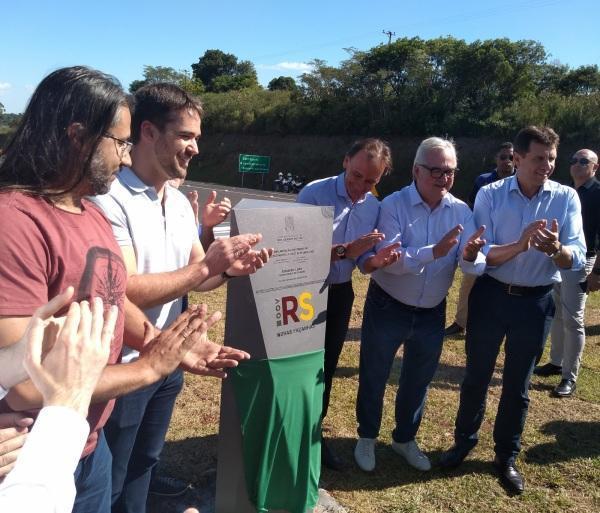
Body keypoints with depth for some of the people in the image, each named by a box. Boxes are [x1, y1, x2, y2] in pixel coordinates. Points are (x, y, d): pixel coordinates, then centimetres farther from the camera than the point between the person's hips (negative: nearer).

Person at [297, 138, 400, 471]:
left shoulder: (374, 207, 0)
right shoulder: (314, 193, -17)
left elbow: (360, 260, 3)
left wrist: (378, 259, -19)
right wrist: (345, 250, -33)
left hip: (340, 295, 6)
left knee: (326, 367, 17)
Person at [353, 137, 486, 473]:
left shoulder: (461, 211, -5)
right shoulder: (394, 205, -15)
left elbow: (475, 265, -13)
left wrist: (470, 257, -37)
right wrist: (434, 252, -38)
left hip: (432, 313, 4)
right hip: (387, 308, -3)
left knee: (419, 381, 20)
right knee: (374, 377, 12)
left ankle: (405, 438, 43)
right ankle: (367, 437, 37)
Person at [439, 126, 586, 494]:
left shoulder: (567, 198, -6)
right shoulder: (490, 195, -9)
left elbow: (577, 259, -14)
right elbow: (478, 254, -14)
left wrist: (555, 248, -36)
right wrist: (520, 244, -31)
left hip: (536, 301, 1)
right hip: (490, 295, 0)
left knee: (518, 383, 13)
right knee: (477, 374, 14)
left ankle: (507, 455, 32)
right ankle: (465, 440, 36)